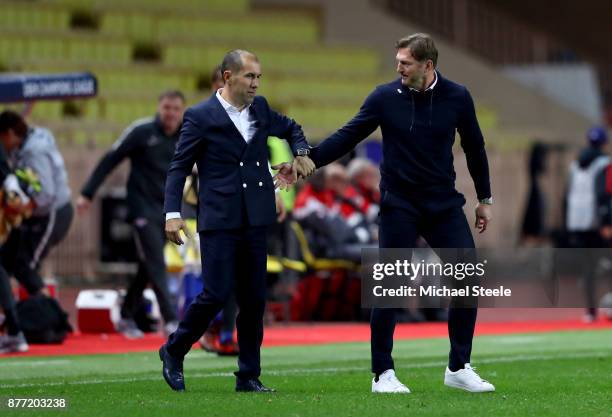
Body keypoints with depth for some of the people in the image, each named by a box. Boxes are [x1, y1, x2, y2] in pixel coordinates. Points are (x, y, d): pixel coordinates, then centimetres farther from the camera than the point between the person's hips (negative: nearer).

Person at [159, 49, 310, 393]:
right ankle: (174, 352, 12)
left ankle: (249, 377, 11)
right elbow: (179, 167, -4)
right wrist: (173, 213, -13)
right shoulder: (201, 116, -4)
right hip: (219, 221, -5)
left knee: (254, 299, 5)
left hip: (255, 222, 5)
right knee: (217, 294, -10)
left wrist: (301, 153, 11)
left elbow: (291, 129, 31)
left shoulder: (260, 108, 11)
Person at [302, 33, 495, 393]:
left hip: (445, 205, 2)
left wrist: (485, 198, 14)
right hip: (399, 206, -2)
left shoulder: (457, 97, -2)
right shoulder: (386, 97, -6)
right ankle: (383, 374, 7)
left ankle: (459, 368, 8)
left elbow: (474, 147, 10)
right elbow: (347, 136, -2)